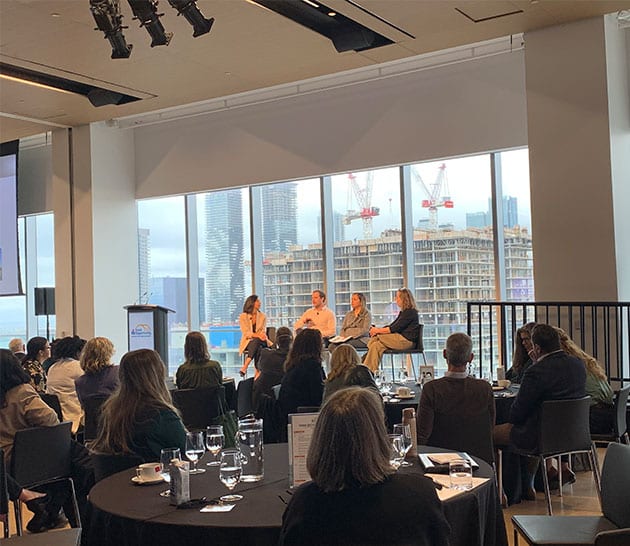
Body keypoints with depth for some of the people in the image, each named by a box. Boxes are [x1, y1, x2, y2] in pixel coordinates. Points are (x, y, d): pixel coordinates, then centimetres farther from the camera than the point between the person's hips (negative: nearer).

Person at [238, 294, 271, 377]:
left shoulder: (262, 316, 12)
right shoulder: (243, 316, 1)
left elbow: (263, 331, 4)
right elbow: (246, 333, -9)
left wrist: (262, 335, -22)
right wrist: (257, 335, -26)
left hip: (260, 341, 2)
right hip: (247, 342, -2)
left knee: (256, 341, -38)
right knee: (258, 348, -38)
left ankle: (245, 367, -45)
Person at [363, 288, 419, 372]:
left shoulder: (410, 312, -12)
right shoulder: (403, 312, 20)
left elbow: (395, 328, -17)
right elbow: (392, 326, 16)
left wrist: (378, 330, -10)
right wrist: (377, 329, 1)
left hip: (406, 341, -9)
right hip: (400, 339, 9)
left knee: (376, 337, -15)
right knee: (376, 345, -11)